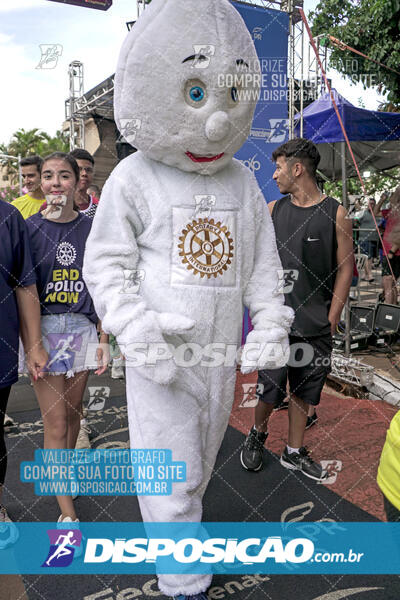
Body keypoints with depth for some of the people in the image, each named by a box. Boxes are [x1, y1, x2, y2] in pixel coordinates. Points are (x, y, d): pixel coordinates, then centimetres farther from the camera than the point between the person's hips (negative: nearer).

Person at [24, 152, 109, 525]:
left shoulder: (90, 228, 4)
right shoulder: (30, 228, -2)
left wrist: (103, 339, 3)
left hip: (82, 329, 2)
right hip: (44, 329, -2)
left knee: (73, 411, 14)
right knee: (55, 423, -1)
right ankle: (67, 511, 11)